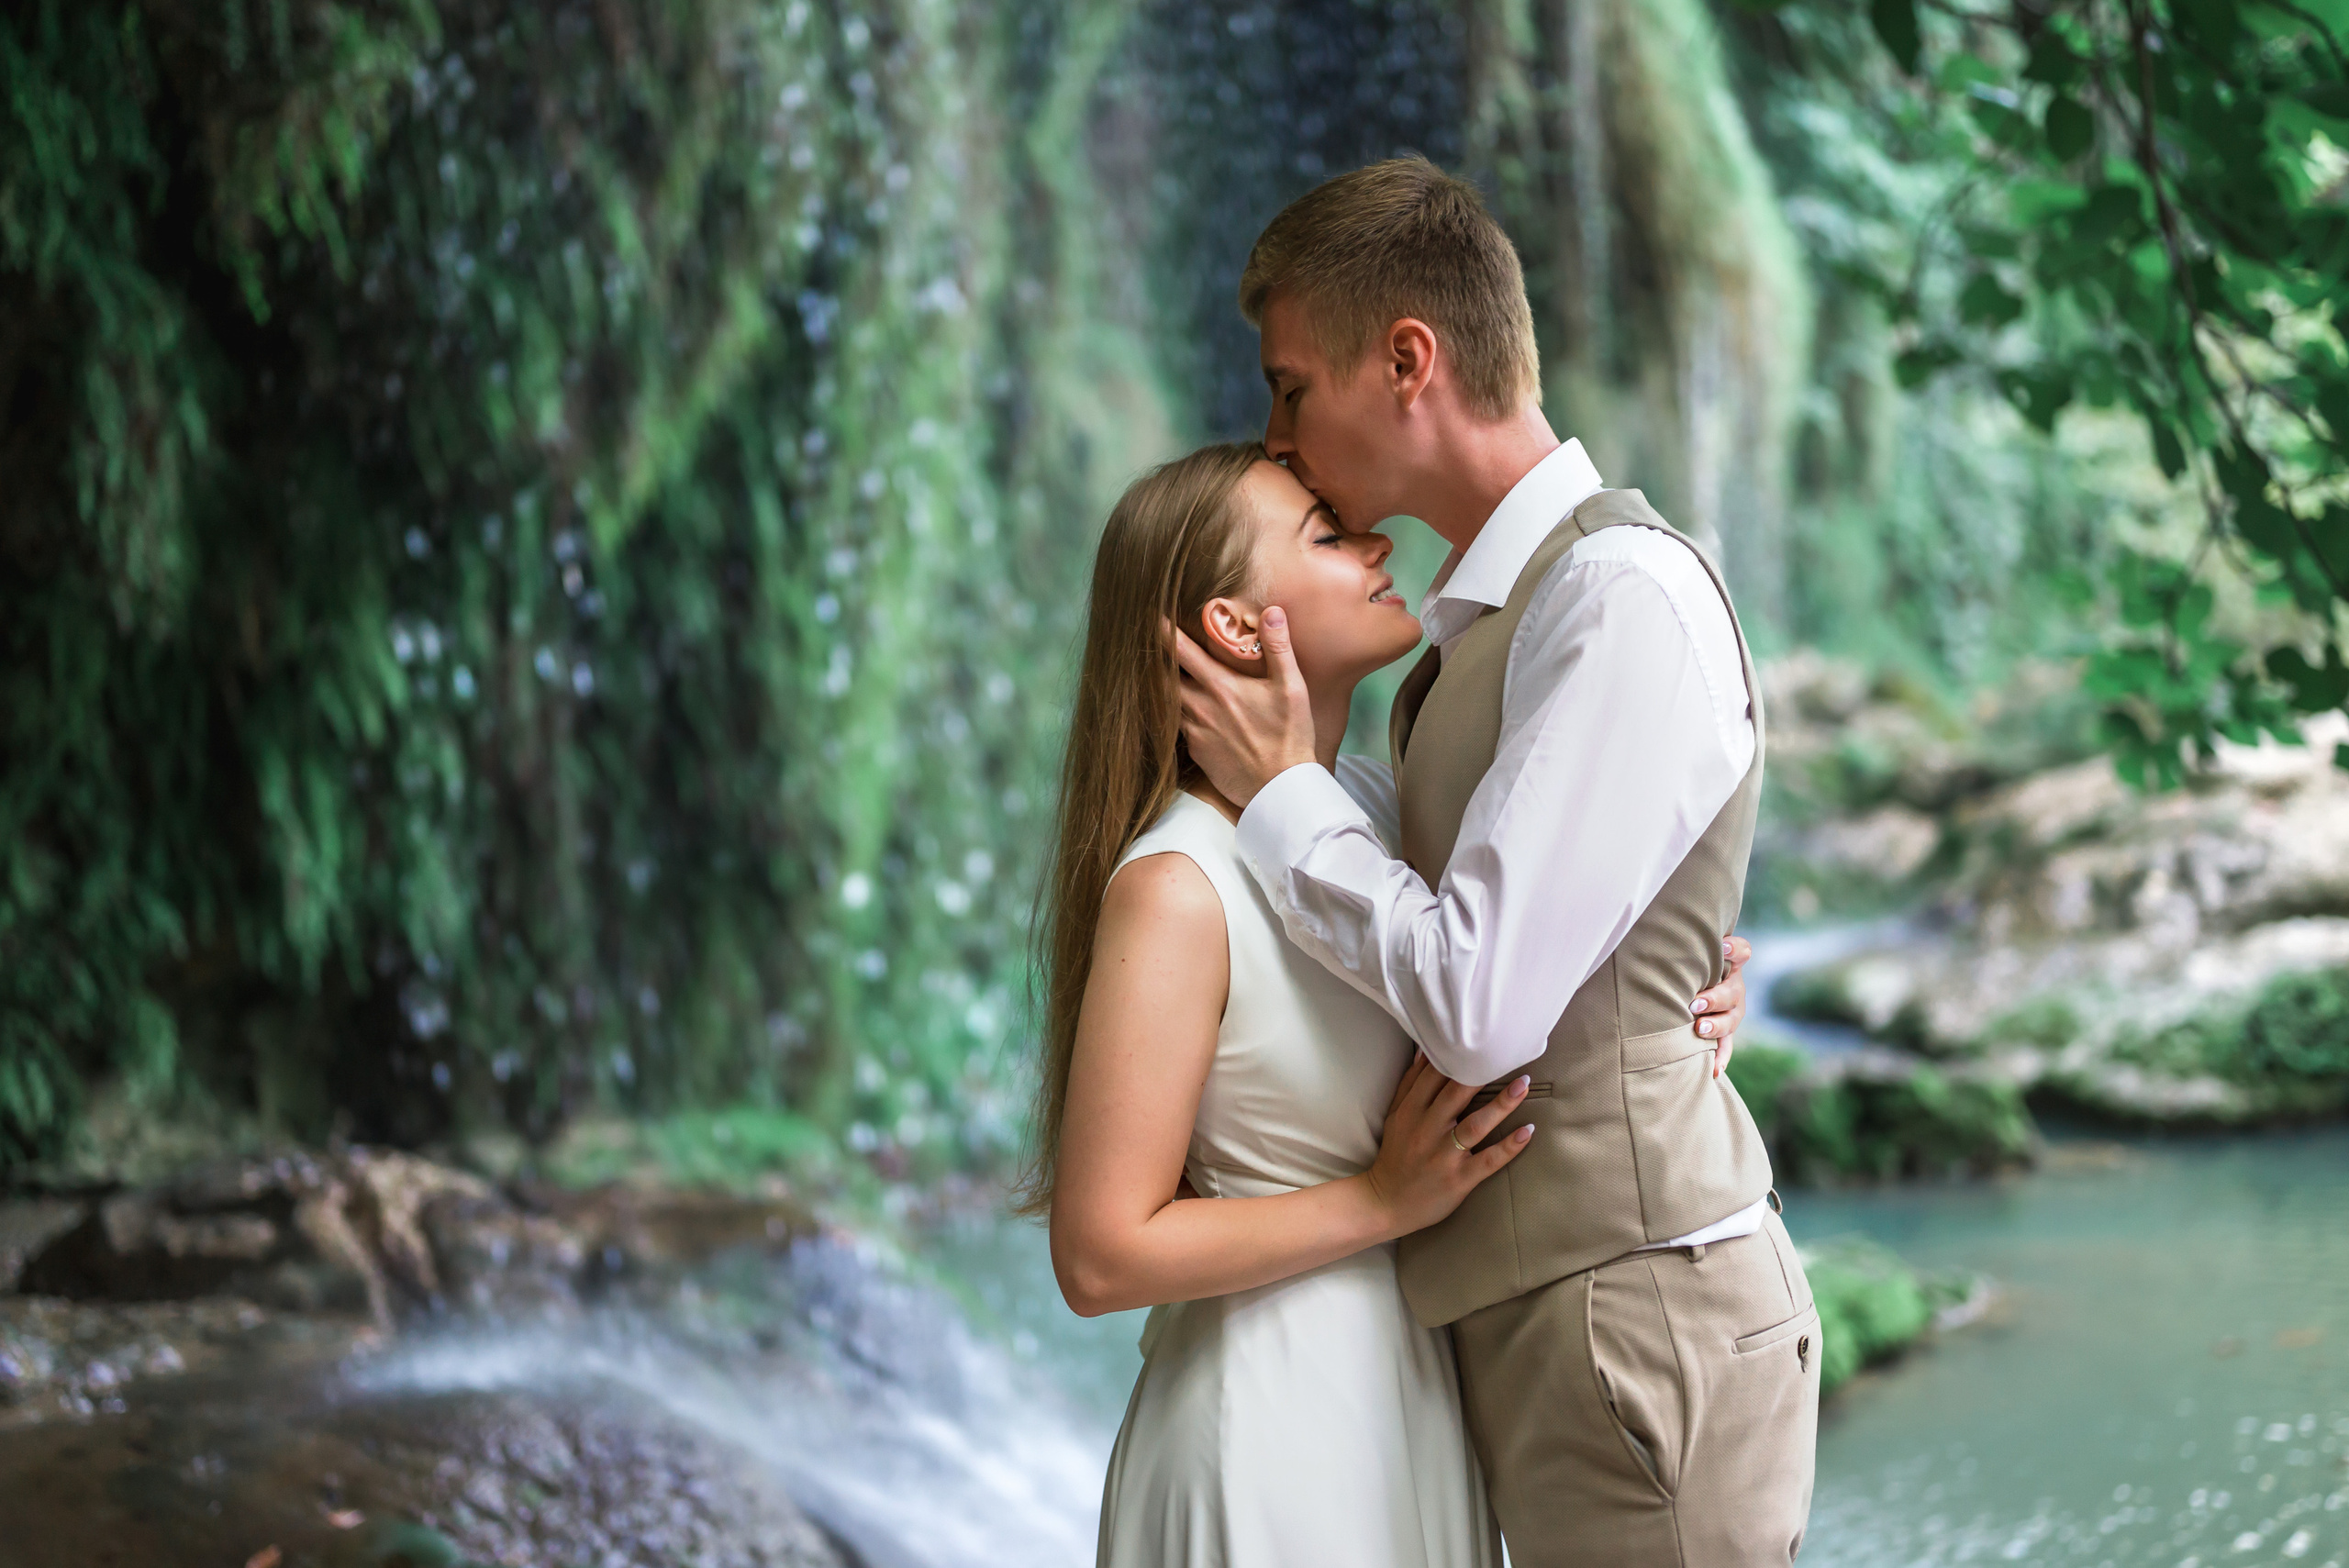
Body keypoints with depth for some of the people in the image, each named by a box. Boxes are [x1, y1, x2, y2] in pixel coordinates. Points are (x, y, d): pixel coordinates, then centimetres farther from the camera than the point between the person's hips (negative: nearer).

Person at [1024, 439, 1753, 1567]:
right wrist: (1387, 1202, -19)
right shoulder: (1174, 889, -21)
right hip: (1275, 1407, -8)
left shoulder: (1375, 800, 2)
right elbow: (1100, 1256, -20)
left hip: (1415, 1388, 8)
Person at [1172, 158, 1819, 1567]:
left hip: (1634, 1312, -9)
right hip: (1530, 1321, 9)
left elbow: (1481, 1006, -21)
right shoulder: (1483, 624, 14)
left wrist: (1283, 793, -9)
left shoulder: (1627, 598, -16)